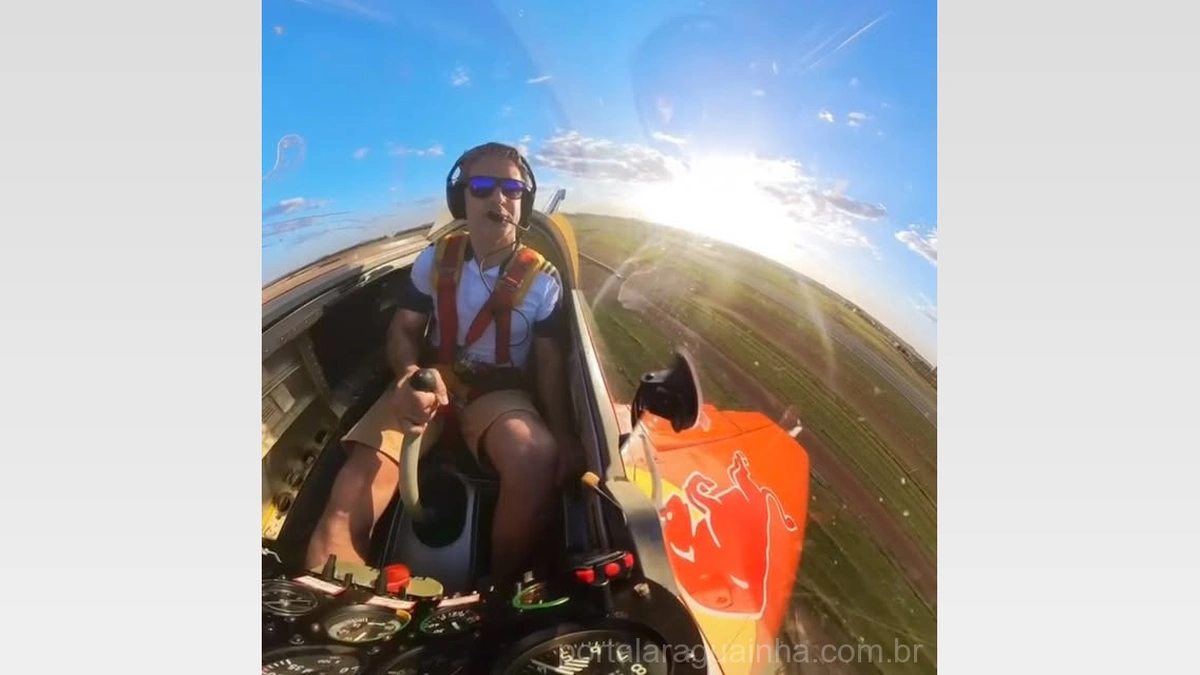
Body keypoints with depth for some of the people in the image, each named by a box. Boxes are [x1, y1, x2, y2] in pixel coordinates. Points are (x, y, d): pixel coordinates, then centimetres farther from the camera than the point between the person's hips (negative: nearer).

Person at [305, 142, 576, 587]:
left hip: (500, 392, -2)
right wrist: (409, 374, -17)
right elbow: (402, 330, 8)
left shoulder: (542, 279, -4)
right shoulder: (435, 260, 1)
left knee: (538, 457, -37)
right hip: (431, 382, 2)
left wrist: (562, 438, -18)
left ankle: (500, 596, -16)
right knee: (349, 500, -21)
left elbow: (549, 363, -2)